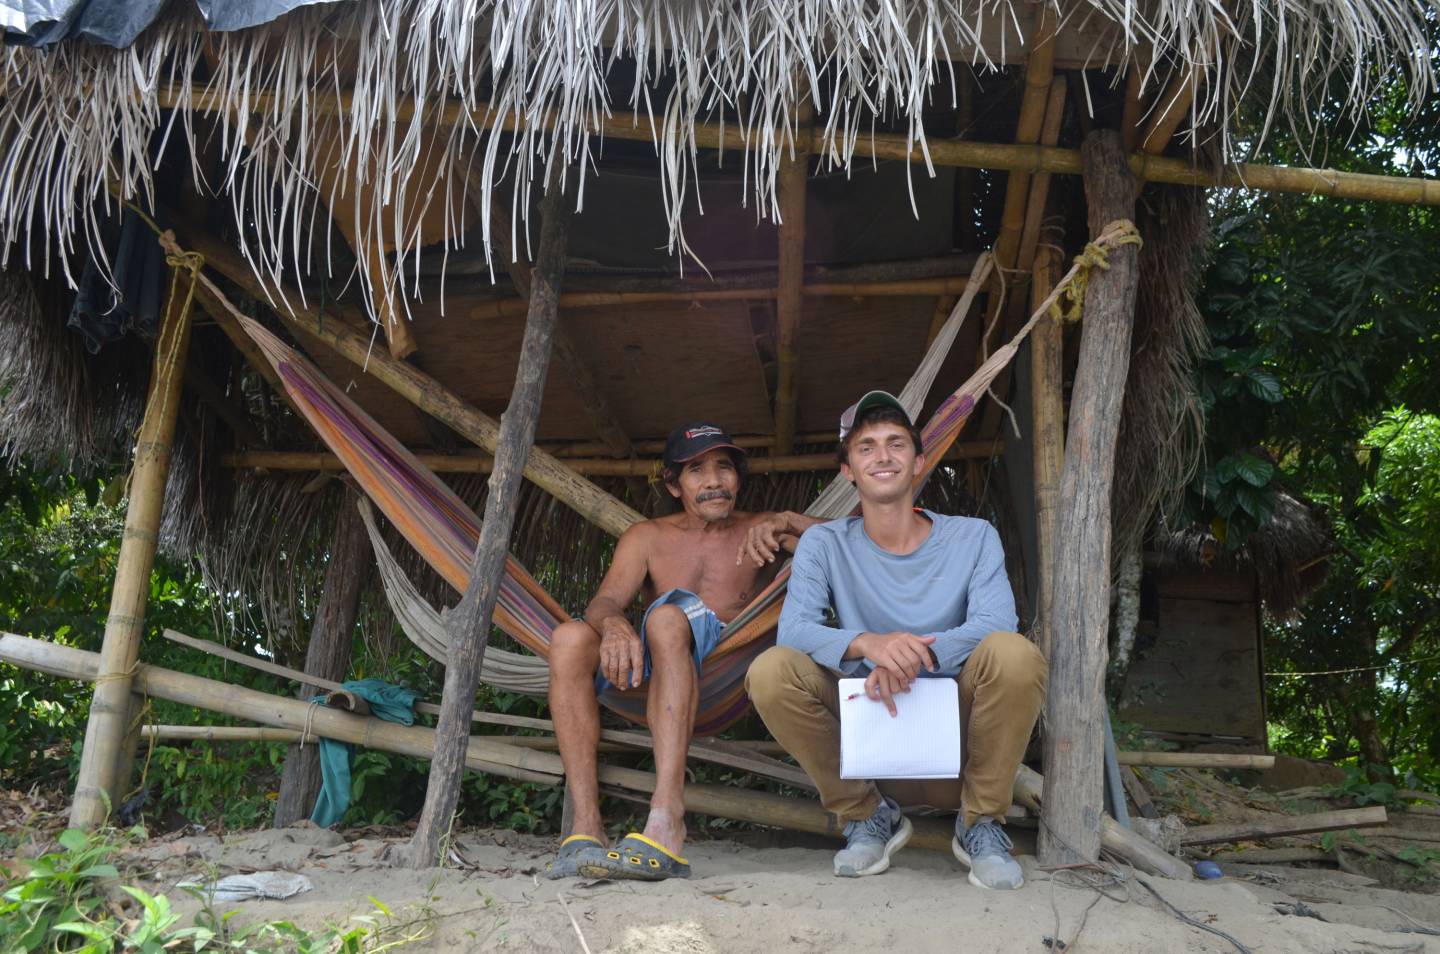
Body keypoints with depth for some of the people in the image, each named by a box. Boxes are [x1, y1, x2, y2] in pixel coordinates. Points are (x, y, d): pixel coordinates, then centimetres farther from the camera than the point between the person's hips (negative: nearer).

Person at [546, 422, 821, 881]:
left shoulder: (759, 531, 14)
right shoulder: (647, 538, 17)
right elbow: (605, 600, -2)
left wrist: (786, 522, -16)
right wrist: (613, 623, -26)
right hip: (649, 675, 3)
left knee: (669, 615, -32)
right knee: (569, 638, -24)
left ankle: (665, 823, -48)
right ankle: (586, 828, -32)